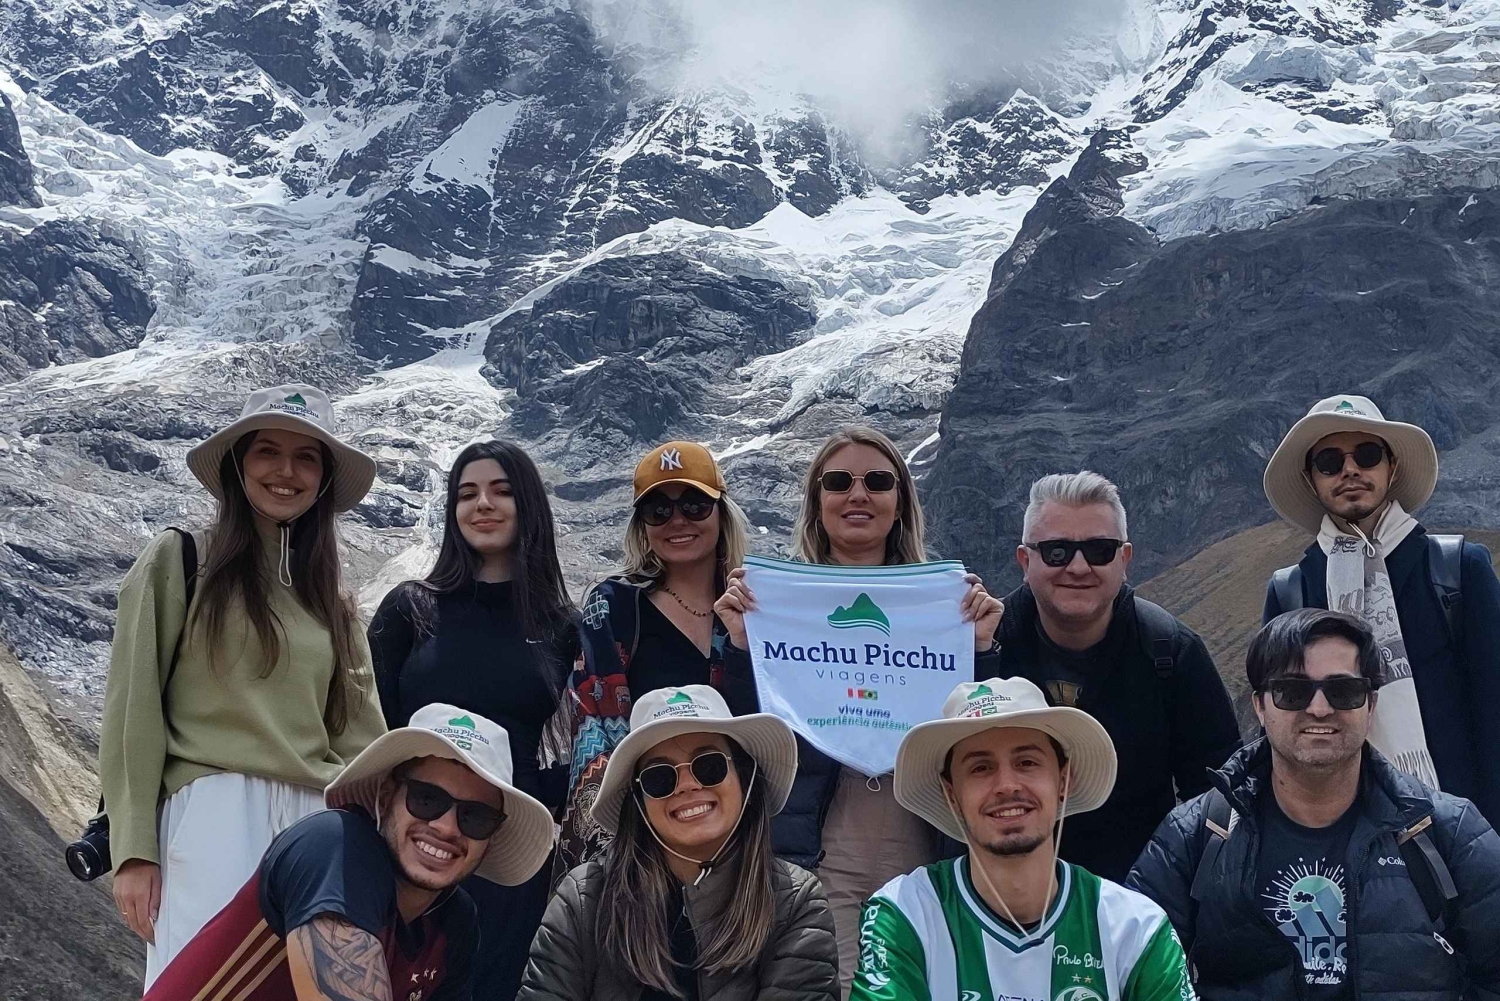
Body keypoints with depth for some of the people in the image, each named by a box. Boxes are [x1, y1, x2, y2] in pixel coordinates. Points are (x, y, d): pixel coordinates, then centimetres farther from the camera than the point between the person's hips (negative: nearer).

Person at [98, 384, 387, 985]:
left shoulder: (328, 594, 19)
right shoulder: (179, 560, 4)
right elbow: (132, 709, -2)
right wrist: (134, 851, -8)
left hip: (317, 822, 5)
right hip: (211, 810, -4)